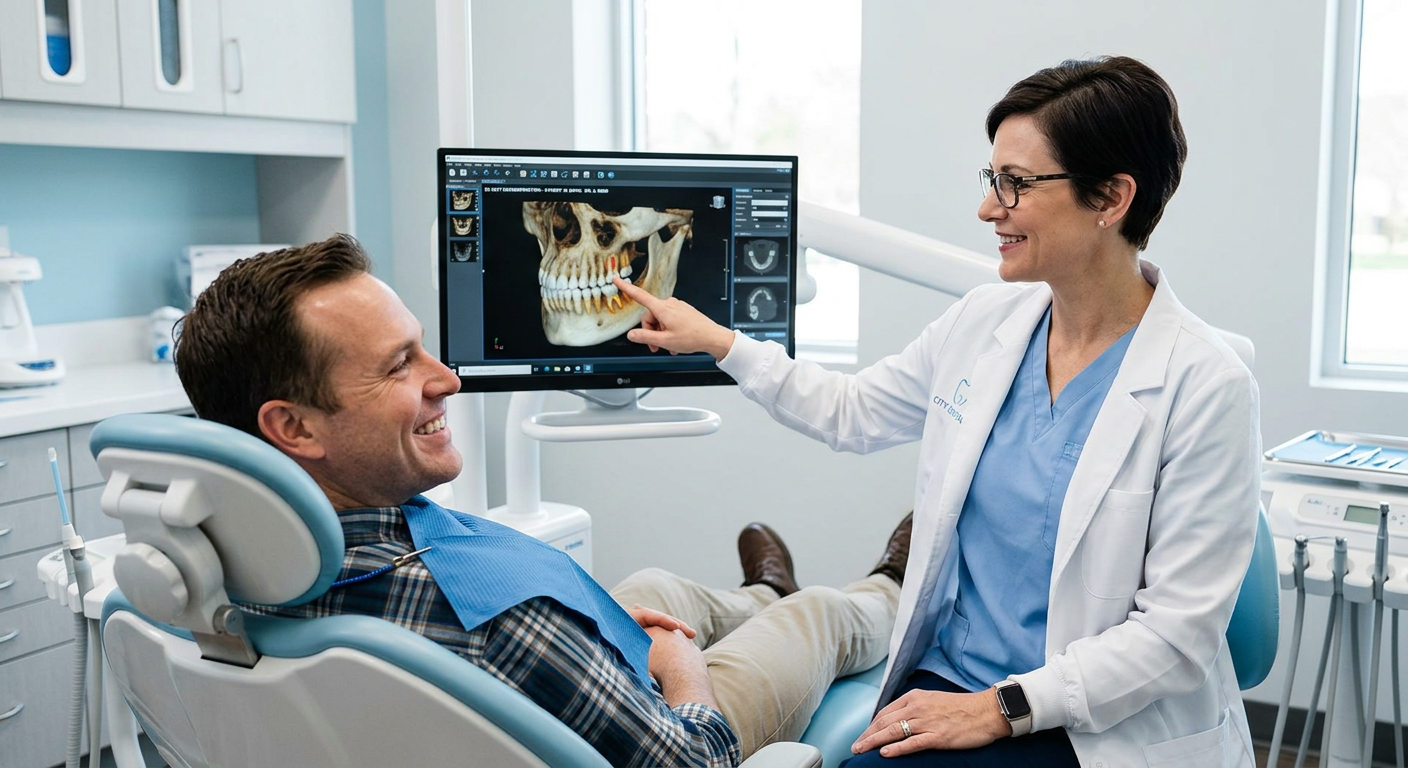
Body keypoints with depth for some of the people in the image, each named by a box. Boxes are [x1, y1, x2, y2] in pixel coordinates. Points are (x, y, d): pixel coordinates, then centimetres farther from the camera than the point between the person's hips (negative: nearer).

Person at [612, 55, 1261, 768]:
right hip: (946, 678, 5)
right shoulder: (983, 321, 1)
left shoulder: (1206, 387, -15)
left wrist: (1002, 709, -17)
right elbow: (851, 413, 18)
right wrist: (717, 341, 16)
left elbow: (1178, 629, -14)